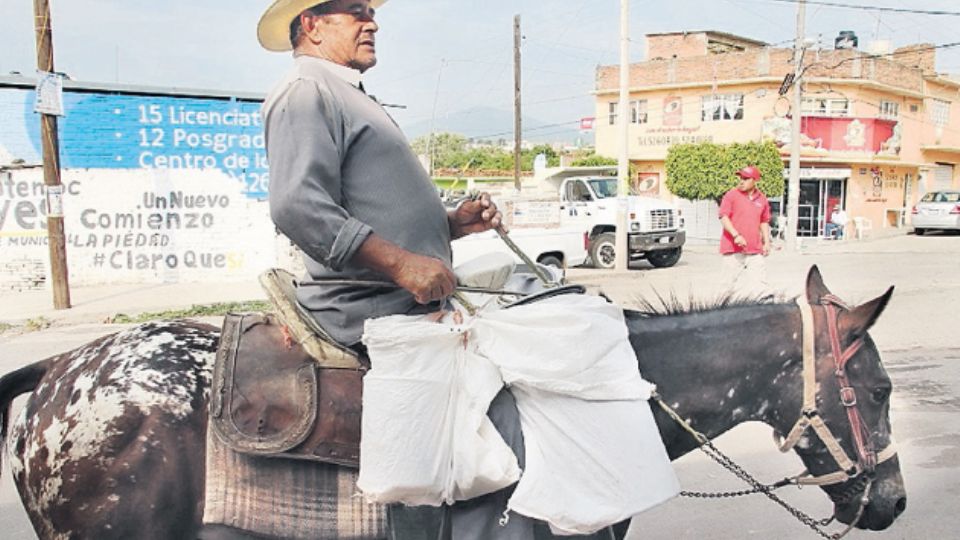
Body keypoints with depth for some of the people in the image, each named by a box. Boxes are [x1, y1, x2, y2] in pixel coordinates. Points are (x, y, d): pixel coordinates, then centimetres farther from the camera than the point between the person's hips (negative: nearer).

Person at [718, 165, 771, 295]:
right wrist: (736, 235, -21)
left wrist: (766, 242, 13)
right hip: (733, 249, -4)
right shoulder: (731, 195, -2)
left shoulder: (762, 199, 11)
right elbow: (723, 217, -10)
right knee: (735, 284, 0)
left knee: (760, 283, 0)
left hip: (755, 250, 4)